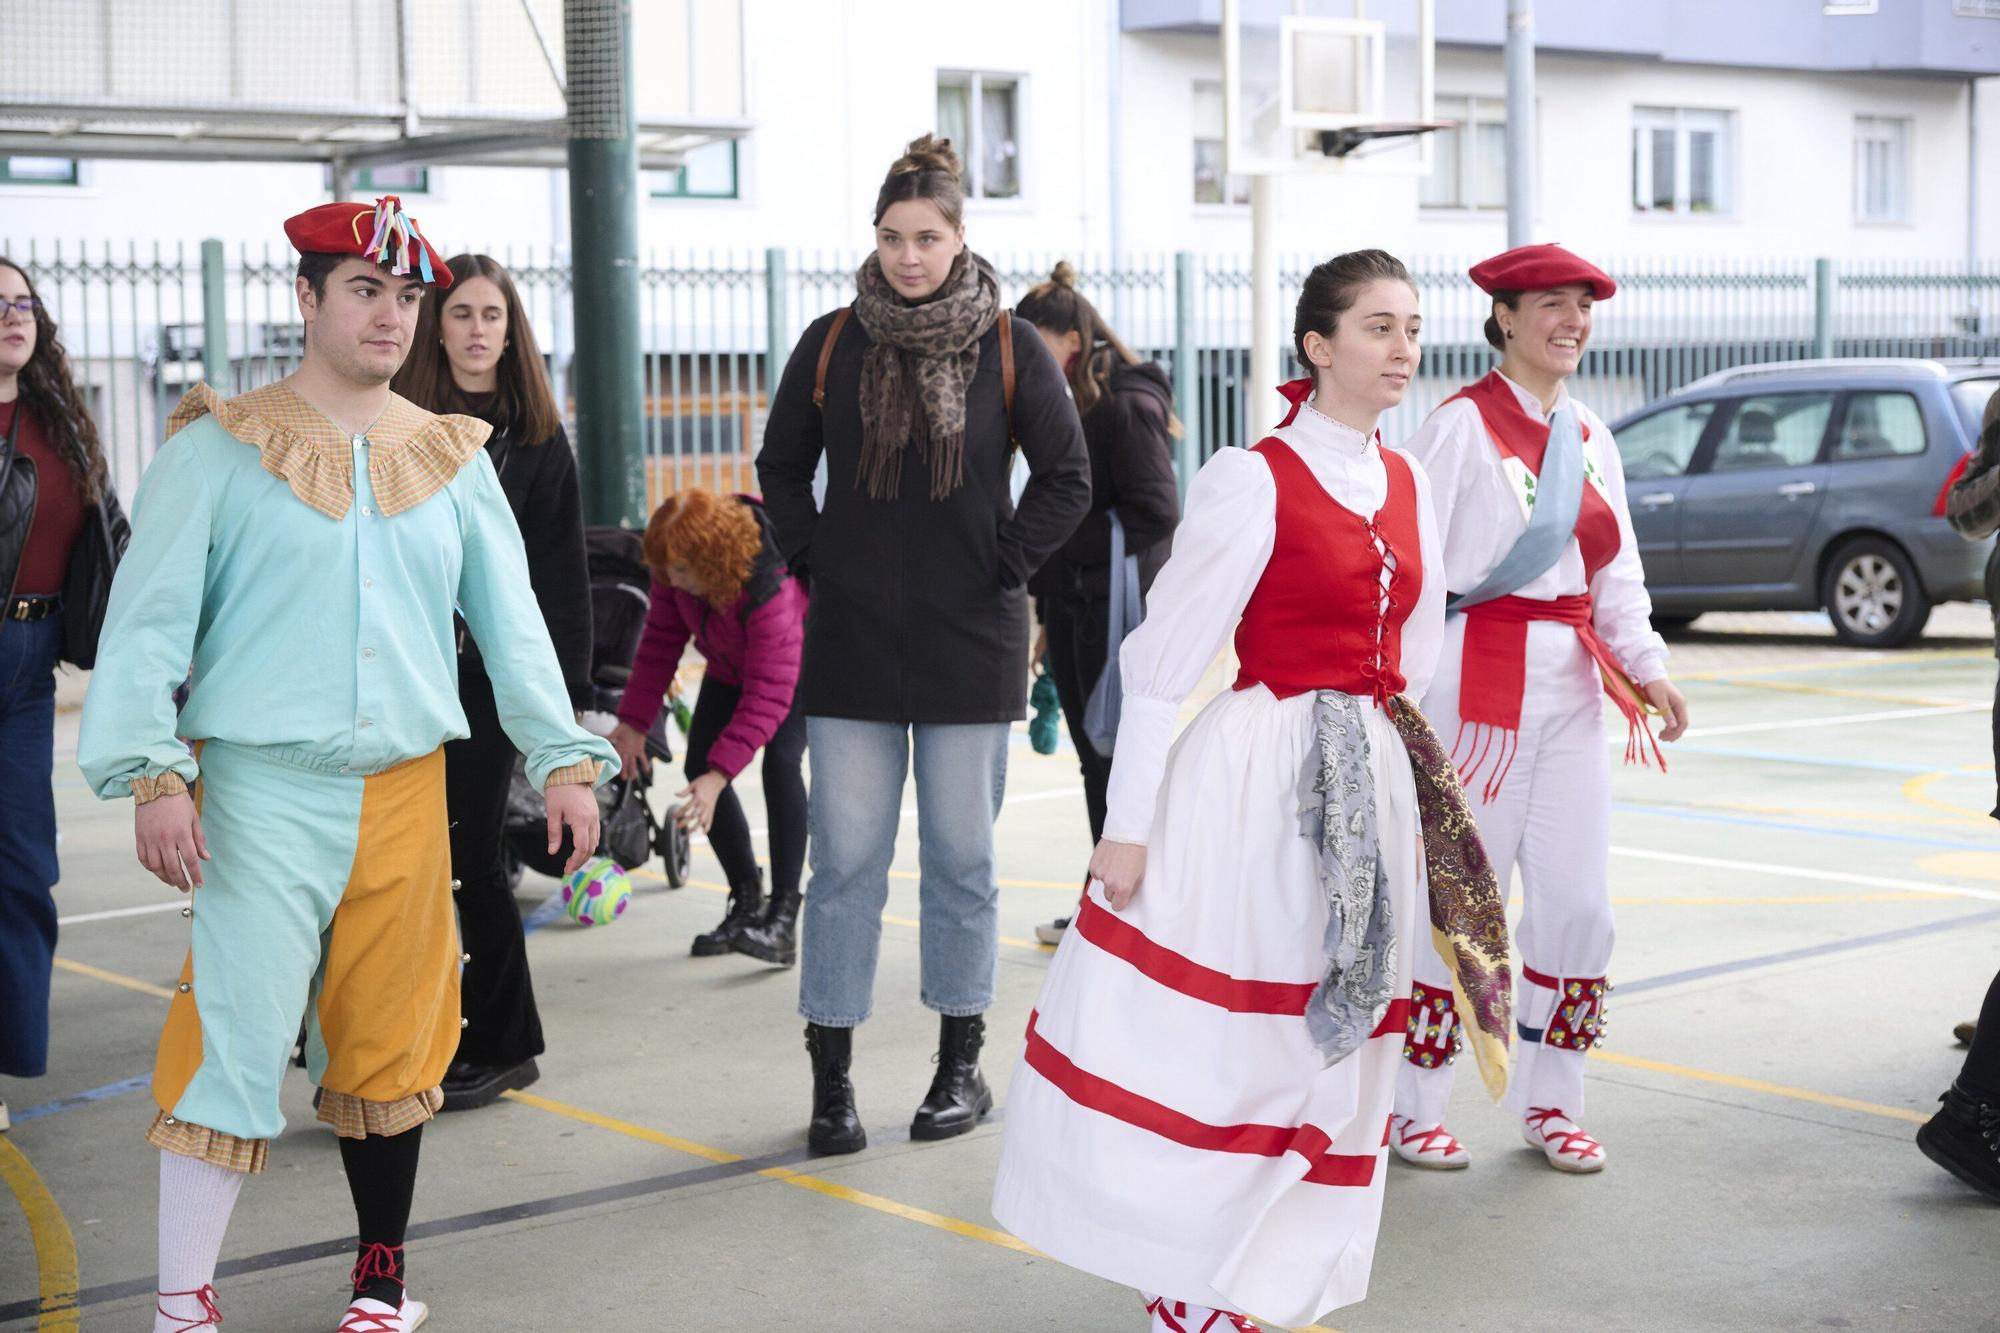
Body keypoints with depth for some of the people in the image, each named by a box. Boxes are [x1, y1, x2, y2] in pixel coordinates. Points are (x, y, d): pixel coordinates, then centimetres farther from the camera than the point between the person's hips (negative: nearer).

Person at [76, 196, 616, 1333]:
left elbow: (512, 620, 12)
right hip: (265, 791, -4)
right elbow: (150, 619, -3)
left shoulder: (452, 458, 12)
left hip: (407, 790, 4)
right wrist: (153, 773, -12)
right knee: (236, 1037, -8)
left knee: (391, 1044, 9)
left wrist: (566, 757, 5)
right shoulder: (222, 450, 0)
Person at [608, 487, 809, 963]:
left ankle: (783, 918, -27)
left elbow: (769, 693, -44)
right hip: (731, 665, 7)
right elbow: (662, 637, -10)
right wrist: (634, 720, -13)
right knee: (699, 765, -4)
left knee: (780, 760, -28)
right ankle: (746, 901, 10)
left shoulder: (771, 589, -43)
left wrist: (719, 775, -50)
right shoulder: (676, 569, -24)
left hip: (800, 662, -7)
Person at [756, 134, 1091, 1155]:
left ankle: (961, 1065, 19)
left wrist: (1004, 564, -3)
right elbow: (781, 468, 14)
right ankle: (831, 1080, 8)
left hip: (970, 645, -1)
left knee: (960, 859, 7)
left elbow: (1066, 479, 4)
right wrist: (812, 558, 3)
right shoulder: (832, 344, 4)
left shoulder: (1010, 348, -1)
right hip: (852, 643, 1)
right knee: (845, 860, 1)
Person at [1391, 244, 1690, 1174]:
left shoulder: (1590, 438, 14)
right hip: (1482, 677, -7)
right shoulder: (1463, 424, -8)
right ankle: (1413, 1107, 10)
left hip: (1572, 684, 7)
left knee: (1578, 902, 7)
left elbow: (1616, 574, 16)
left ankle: (1549, 1101, 21)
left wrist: (1645, 667, 2)